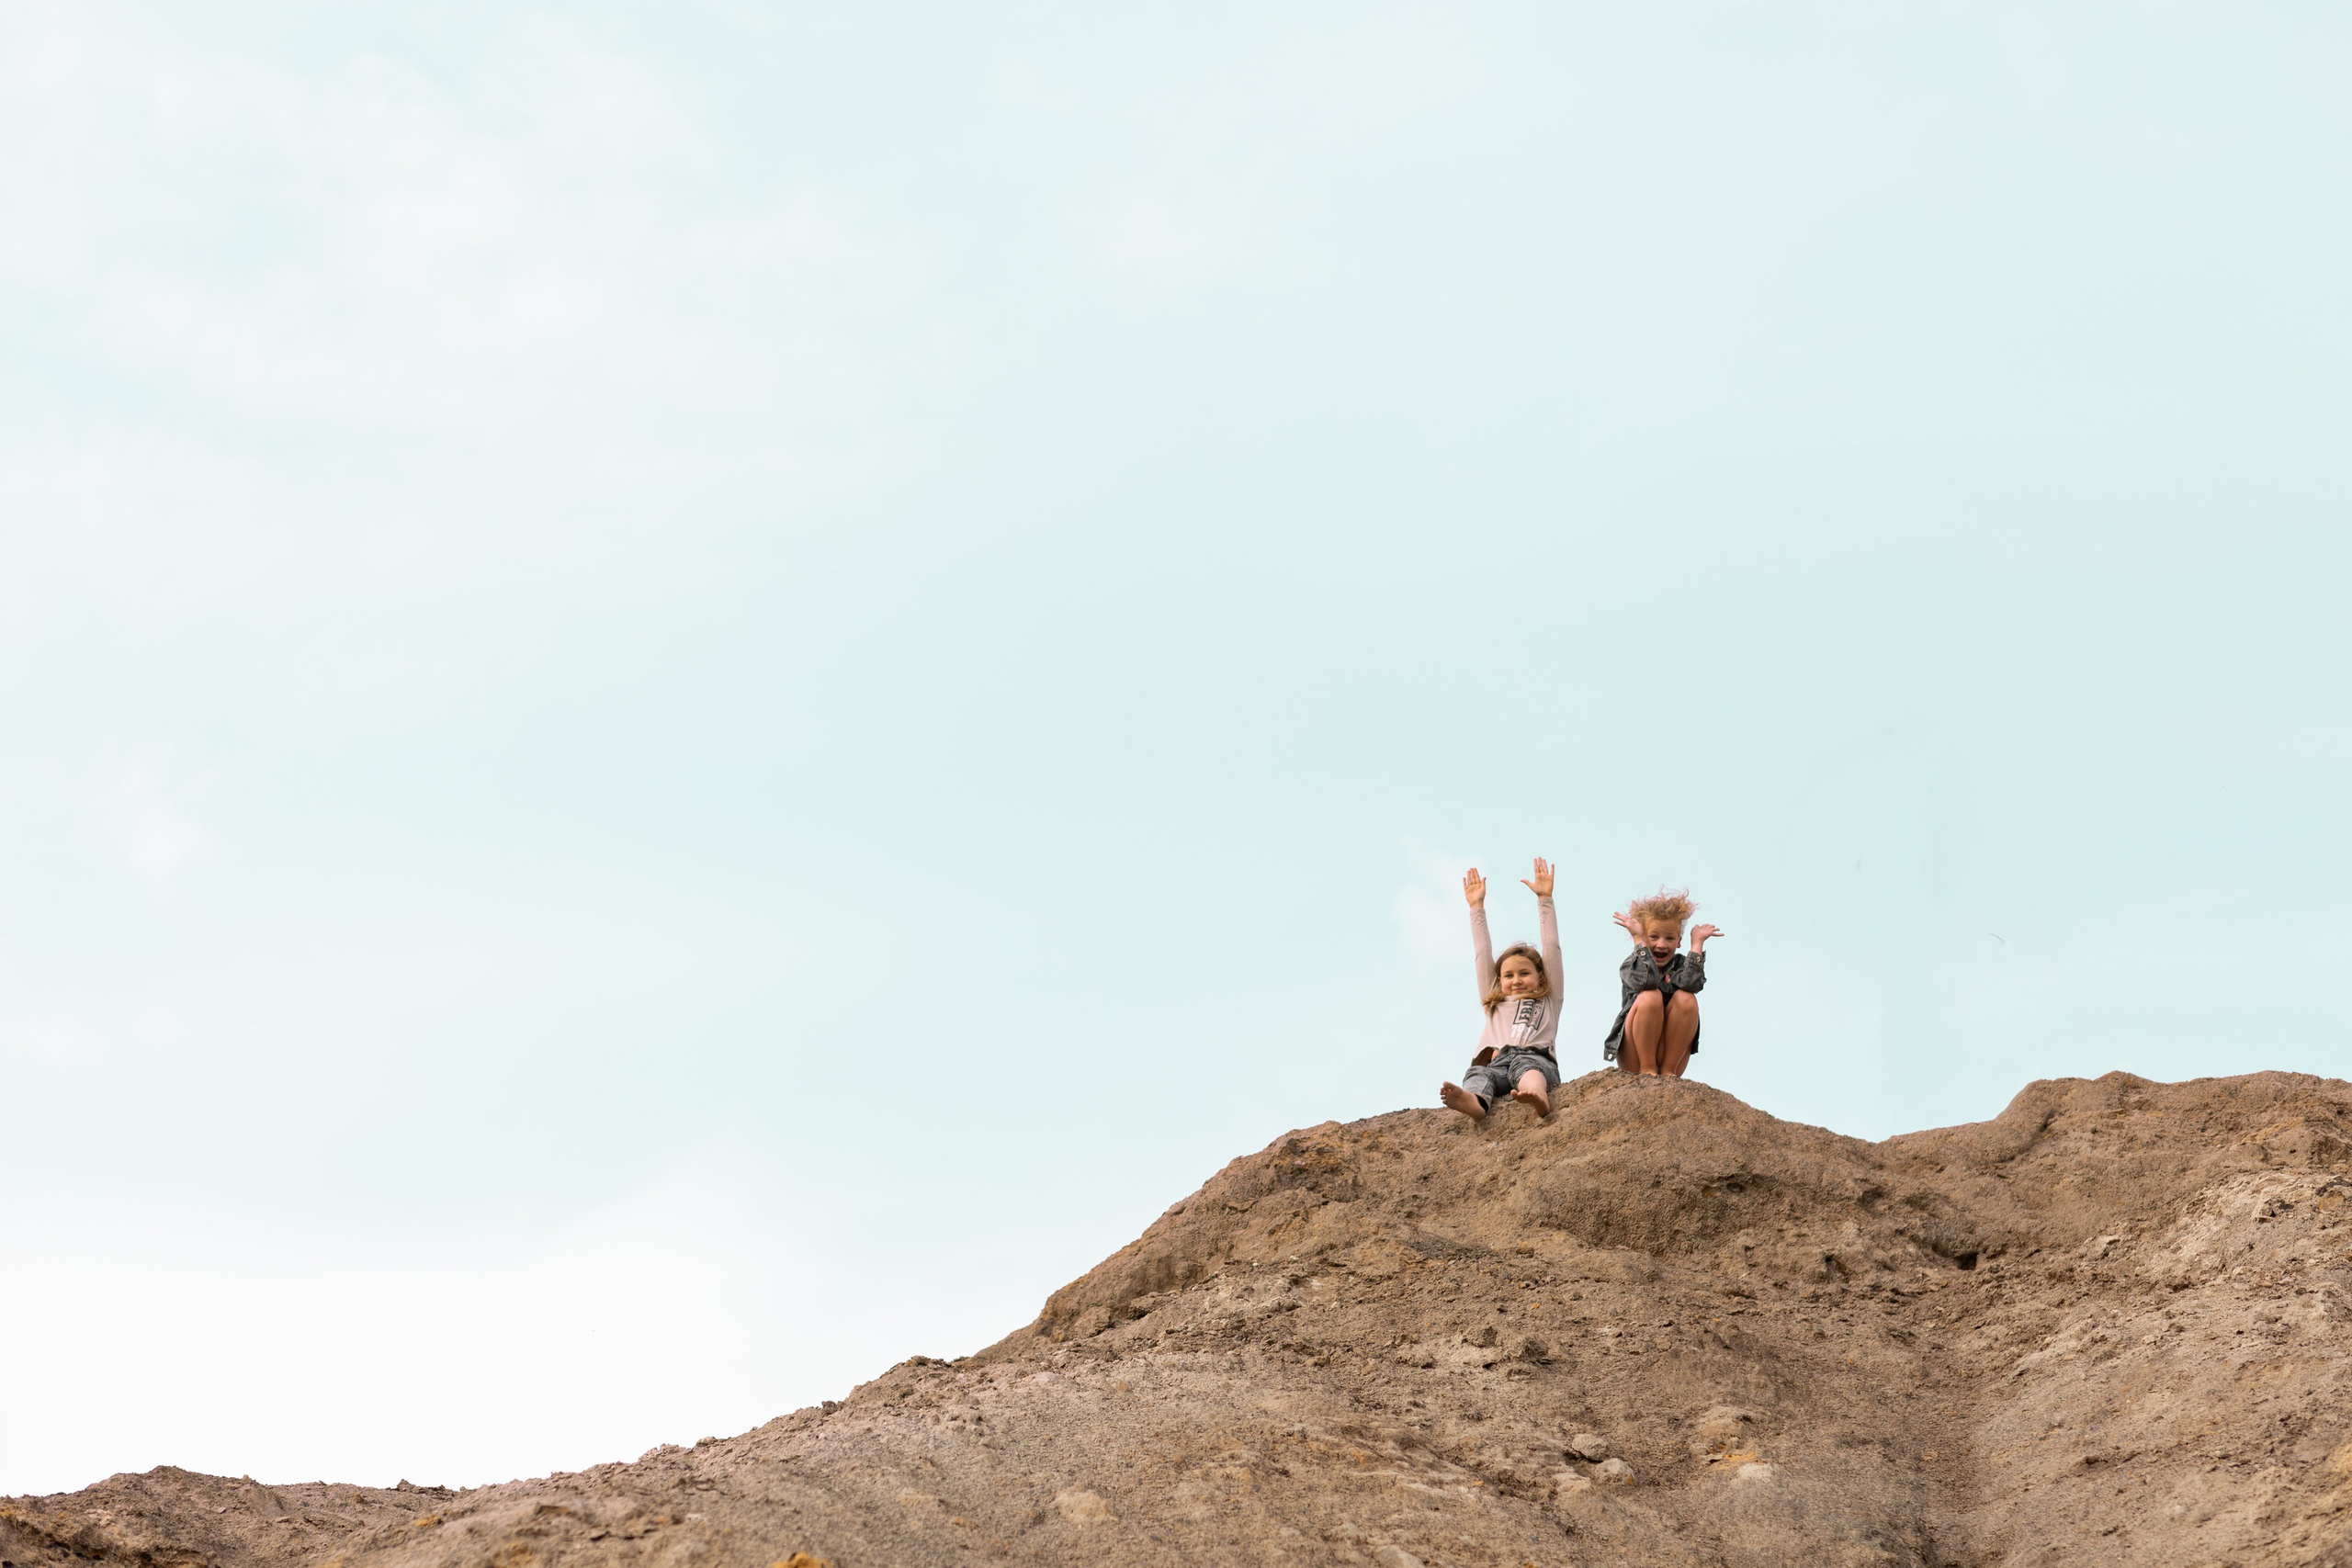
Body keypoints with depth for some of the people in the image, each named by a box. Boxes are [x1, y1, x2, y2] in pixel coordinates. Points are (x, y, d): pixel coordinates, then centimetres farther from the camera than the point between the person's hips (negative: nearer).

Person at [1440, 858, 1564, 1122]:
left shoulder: (1548, 1001, 32)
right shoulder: (1494, 1004, 38)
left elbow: (1552, 949, 29)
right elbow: (1482, 955, 40)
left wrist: (1544, 899, 29)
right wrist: (1477, 907, 41)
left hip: (1538, 1062, -2)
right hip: (1497, 1063, 2)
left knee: (1523, 1064, -38)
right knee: (1478, 1074, -34)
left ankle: (1537, 1096, -71)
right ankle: (1474, 1102, -68)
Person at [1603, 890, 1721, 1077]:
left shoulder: (1681, 964, 6)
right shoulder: (1631, 966, -1)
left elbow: (1692, 983, -19)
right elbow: (1646, 980, -26)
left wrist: (1697, 942, -14)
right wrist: (1638, 939, -22)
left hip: (1672, 1053, 3)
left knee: (1686, 998, -20)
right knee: (1650, 996, -26)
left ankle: (1668, 1070, -16)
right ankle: (1647, 1070, -19)